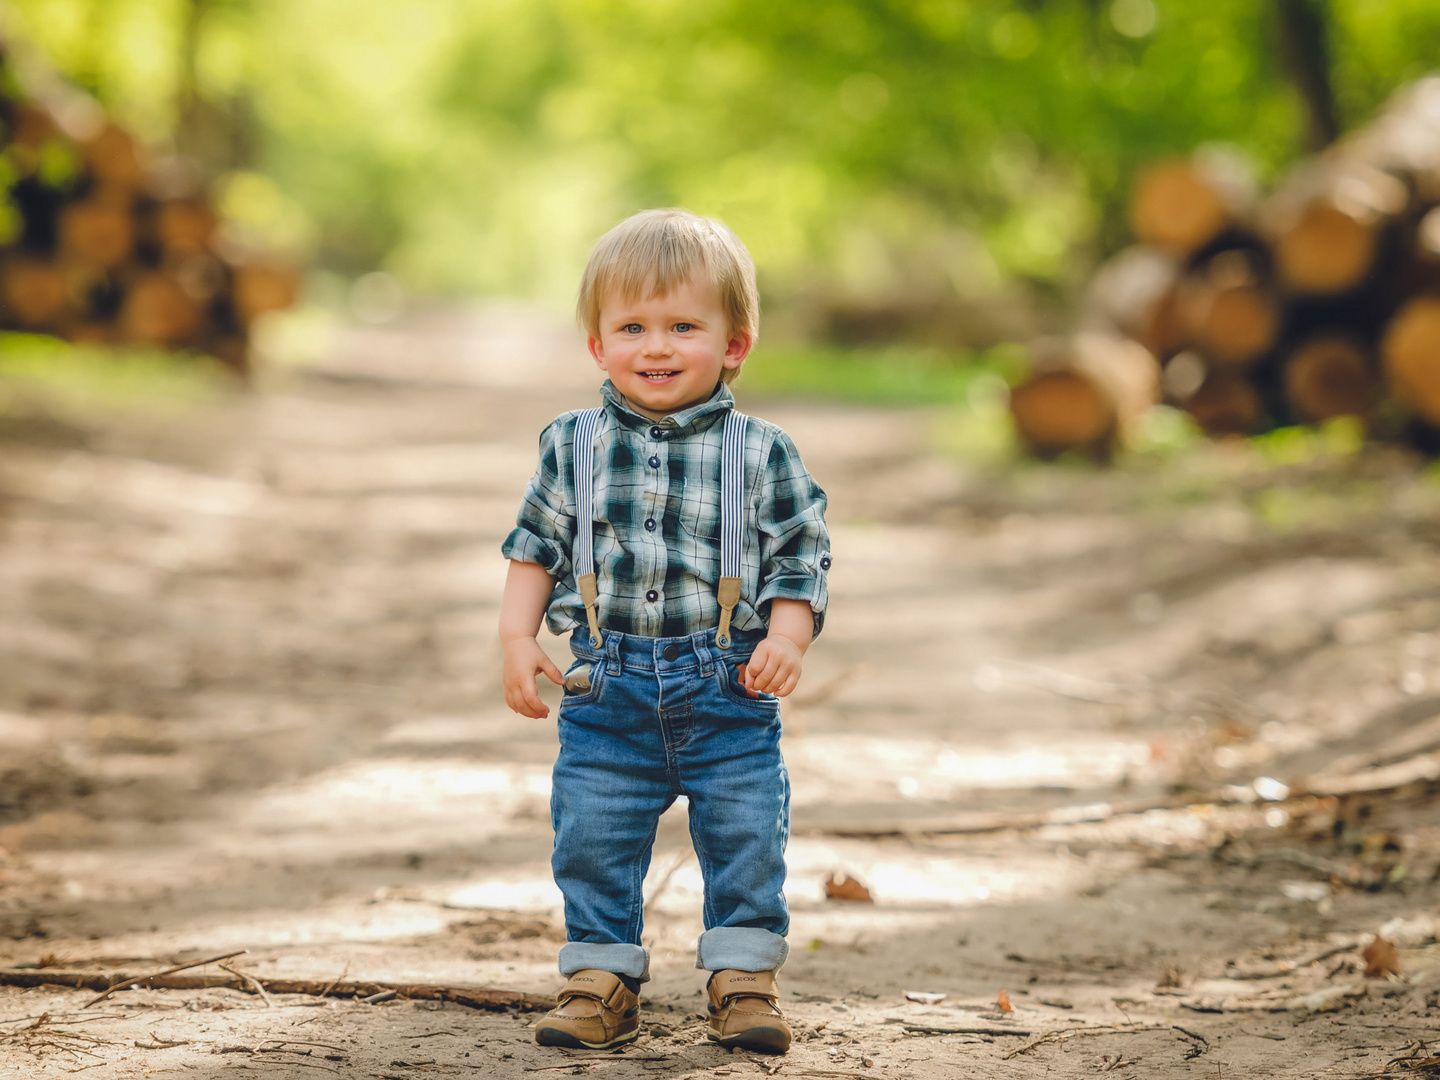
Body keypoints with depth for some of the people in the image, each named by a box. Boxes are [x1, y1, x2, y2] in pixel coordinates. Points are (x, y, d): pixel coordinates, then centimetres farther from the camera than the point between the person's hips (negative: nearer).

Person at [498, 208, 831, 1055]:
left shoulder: (763, 453, -2)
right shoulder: (573, 447, 4)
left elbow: (800, 560, 0)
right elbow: (535, 549, 10)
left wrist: (787, 639, -16)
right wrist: (518, 638, -1)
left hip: (728, 690, -1)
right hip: (608, 690, 1)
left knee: (747, 839, 2)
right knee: (592, 837, 3)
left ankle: (745, 975, 17)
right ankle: (602, 975, 18)